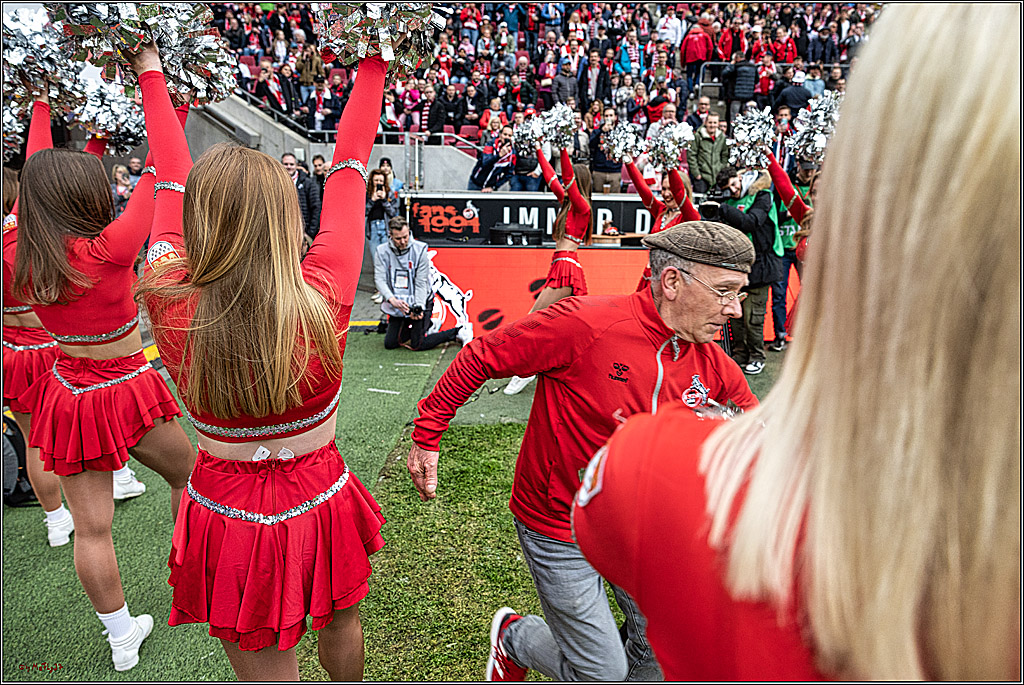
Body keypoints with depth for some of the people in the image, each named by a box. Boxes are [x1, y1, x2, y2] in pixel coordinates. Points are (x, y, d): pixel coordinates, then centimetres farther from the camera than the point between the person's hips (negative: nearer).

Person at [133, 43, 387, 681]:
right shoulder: (323, 298, -25)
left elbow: (172, 180, -4)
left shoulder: (169, 305, -21)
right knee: (340, 620, 30)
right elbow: (349, 165, -12)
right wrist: (374, 62, 2)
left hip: (227, 509, 0)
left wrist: (152, 72, 12)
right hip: (319, 501, 0)